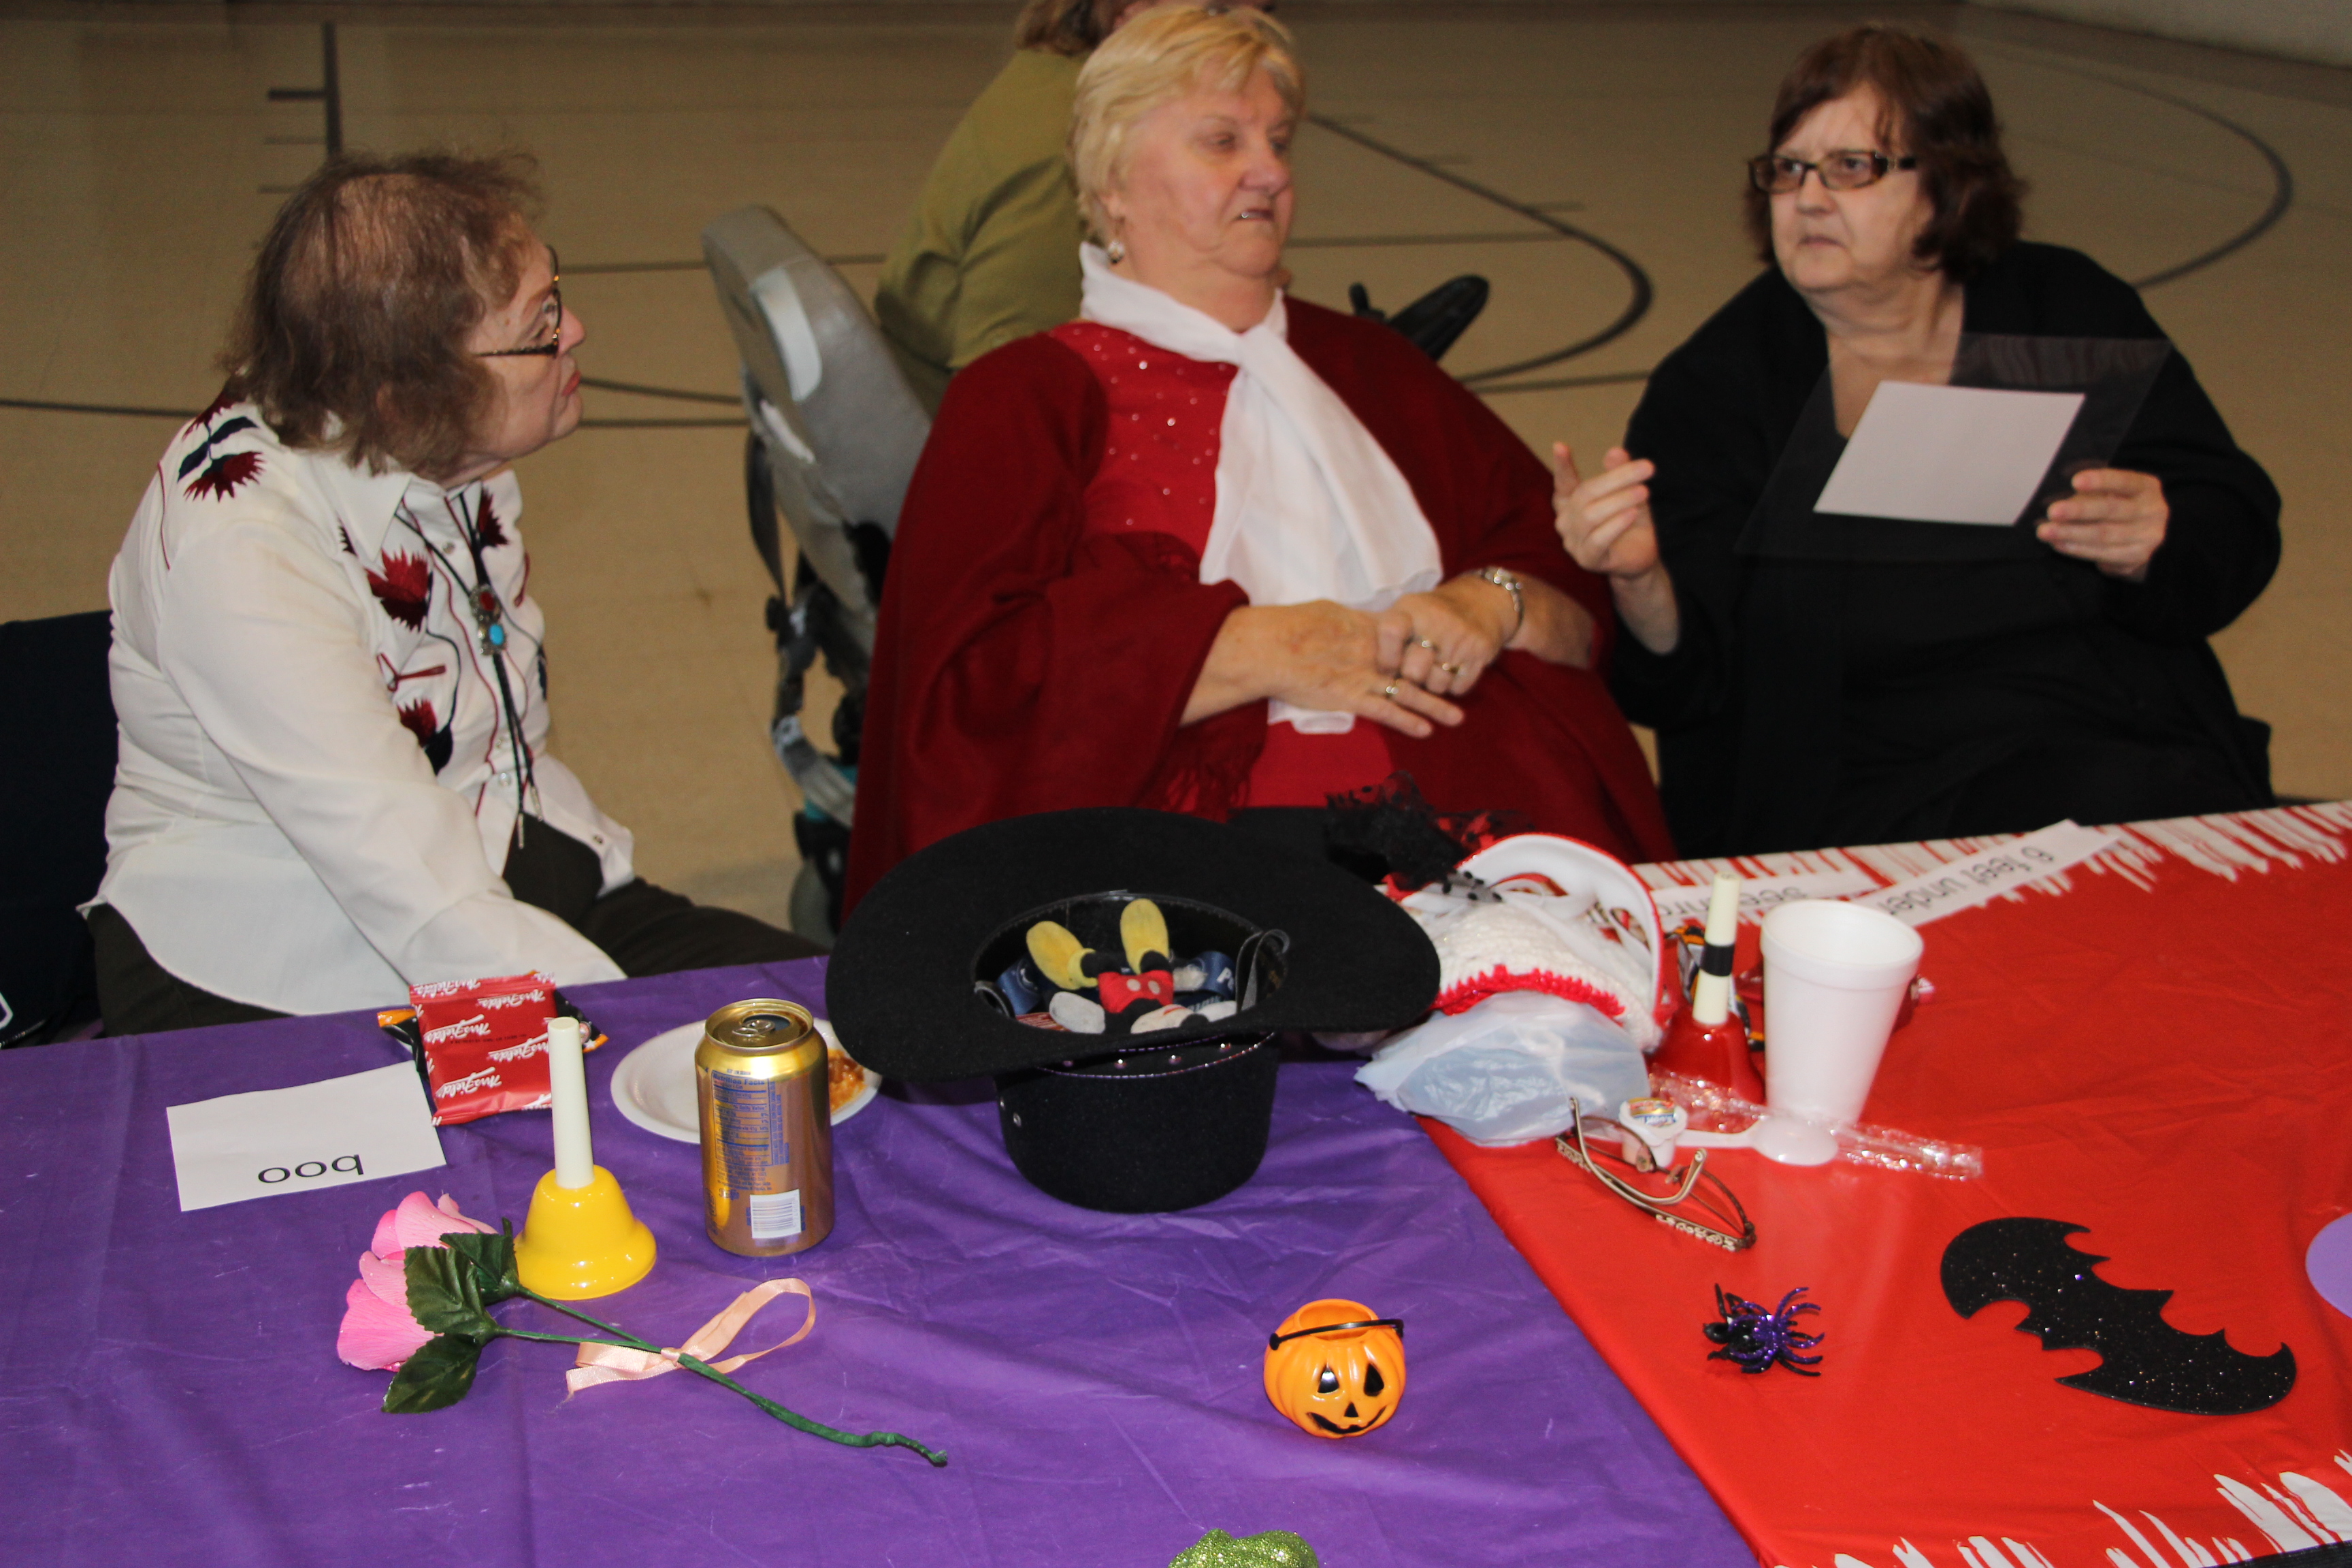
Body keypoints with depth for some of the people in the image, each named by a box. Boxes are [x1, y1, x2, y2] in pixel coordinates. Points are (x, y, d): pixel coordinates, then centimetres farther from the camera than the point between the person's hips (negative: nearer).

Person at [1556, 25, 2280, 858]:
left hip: (2127, 753, 3)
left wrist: (2153, 550, -14)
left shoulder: (2071, 312, 11)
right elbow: (1685, 684, -4)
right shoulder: (1711, 384, 3)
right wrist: (1639, 584, -26)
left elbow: (2240, 531, 9)